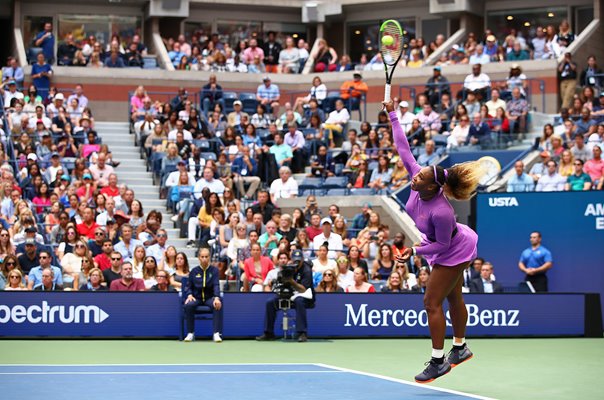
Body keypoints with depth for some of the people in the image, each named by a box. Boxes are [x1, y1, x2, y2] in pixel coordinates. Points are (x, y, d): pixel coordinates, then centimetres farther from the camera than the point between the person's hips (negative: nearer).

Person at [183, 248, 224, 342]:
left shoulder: (214, 270, 2)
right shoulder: (194, 271, 7)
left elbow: (216, 285, -13)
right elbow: (188, 286, 10)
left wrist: (217, 298, -31)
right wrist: (189, 295, -14)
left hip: (210, 297, -1)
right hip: (196, 298, 1)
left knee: (218, 305, -35)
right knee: (188, 305, -32)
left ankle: (217, 333, -33)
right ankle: (190, 333, -21)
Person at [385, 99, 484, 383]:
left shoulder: (441, 212, -41)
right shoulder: (419, 179, -23)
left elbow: (442, 244, -28)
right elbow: (404, 150, -16)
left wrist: (414, 251, -32)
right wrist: (392, 115, -15)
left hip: (454, 252, -8)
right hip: (451, 251, 8)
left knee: (432, 302, -6)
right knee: (453, 298, 21)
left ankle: (438, 363, 2)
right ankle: (460, 349, 37)